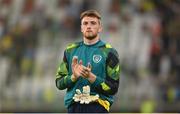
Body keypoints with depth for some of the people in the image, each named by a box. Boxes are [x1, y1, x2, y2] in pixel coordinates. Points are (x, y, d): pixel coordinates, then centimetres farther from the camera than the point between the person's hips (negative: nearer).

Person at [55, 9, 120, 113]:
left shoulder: (109, 52, 2)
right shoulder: (70, 51, 15)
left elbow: (113, 88, -3)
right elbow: (59, 83, 12)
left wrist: (91, 77, -17)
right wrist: (74, 76, -9)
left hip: (97, 106, -4)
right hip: (73, 106, 4)